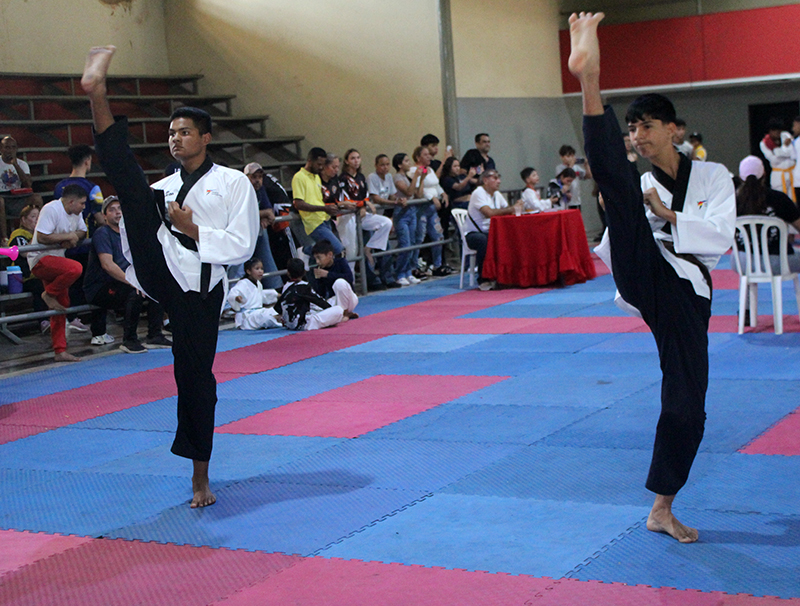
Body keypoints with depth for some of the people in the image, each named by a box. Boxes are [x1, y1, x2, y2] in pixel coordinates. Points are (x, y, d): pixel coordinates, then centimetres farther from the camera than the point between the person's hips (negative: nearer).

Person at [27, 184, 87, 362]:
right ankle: (49, 294, -9)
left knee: (62, 305, 6)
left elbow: (82, 232, 18)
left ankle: (60, 351, 11)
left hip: (56, 258, 9)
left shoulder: (75, 212, 8)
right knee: (75, 268, -34)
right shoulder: (51, 209, -19)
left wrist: (74, 238, -6)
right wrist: (69, 236, -17)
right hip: (40, 260, -9)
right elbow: (42, 237, -25)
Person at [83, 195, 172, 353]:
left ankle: (155, 336, 3)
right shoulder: (102, 233, -11)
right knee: (135, 292, -32)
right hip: (98, 290, -8)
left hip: (119, 284, 8)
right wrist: (133, 281, -32)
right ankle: (129, 340, -22)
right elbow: (107, 265, -24)